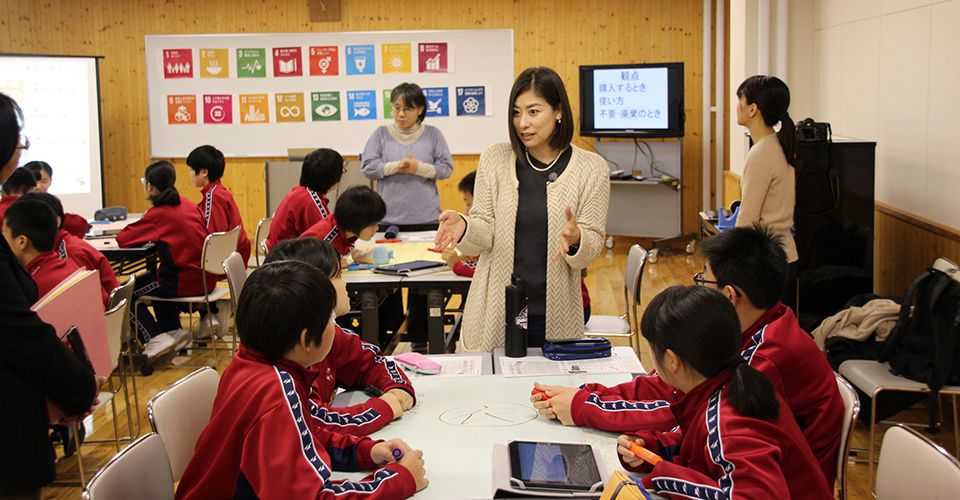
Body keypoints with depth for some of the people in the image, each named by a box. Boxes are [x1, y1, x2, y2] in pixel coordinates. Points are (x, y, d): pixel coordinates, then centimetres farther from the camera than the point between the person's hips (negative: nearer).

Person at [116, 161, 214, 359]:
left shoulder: (158, 213, -12)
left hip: (184, 283, -8)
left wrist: (142, 235, 8)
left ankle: (155, 339, 2)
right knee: (156, 278, 34)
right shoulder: (188, 206, 8)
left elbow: (122, 239, -11)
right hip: (205, 279, 8)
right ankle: (172, 331, 31)